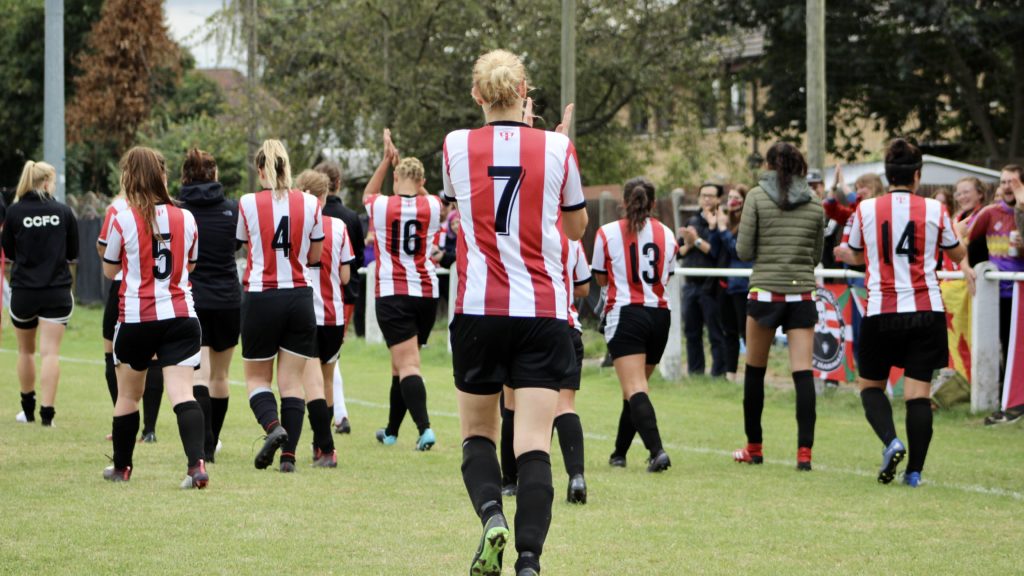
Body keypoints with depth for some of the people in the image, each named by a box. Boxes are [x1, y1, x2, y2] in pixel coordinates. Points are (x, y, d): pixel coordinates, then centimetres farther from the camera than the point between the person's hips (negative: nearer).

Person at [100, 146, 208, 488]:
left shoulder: (123, 221, -8)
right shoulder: (185, 219, 2)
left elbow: (109, 271, 6)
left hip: (136, 319, -1)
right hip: (180, 316, 1)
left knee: (128, 395, 16)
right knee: (182, 393, -8)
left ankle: (121, 467, 29)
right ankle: (197, 464, -26)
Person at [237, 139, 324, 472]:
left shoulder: (248, 204, -6)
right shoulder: (310, 204, -1)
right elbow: (315, 256, 8)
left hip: (260, 298, -2)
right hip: (300, 298, 2)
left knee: (256, 377, 11)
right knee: (292, 382, 5)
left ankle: (273, 426, -16)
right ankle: (289, 454, -1)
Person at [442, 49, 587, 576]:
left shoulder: (457, 146, 1)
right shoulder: (556, 148, 0)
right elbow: (576, 226, 16)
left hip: (478, 313, 0)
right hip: (544, 311, 0)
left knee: (477, 433, 15)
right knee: (534, 444, -4)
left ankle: (491, 514, -13)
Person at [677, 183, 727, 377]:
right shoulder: (692, 221, 14)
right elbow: (679, 251, 13)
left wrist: (697, 241, -13)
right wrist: (688, 246, -7)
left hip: (710, 286, -7)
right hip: (691, 284, 7)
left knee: (716, 333, -3)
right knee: (692, 332, 12)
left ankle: (719, 373, 1)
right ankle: (695, 371, 21)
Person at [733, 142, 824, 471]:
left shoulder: (757, 197, -2)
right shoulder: (815, 204, 6)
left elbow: (744, 251, -4)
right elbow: (817, 256, 12)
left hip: (765, 292, -2)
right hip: (802, 294, 2)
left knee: (755, 370, 14)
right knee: (803, 373, -3)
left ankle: (754, 447, 21)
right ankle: (804, 450, -12)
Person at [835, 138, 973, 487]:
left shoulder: (866, 210, 1)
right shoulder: (934, 210, 0)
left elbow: (858, 255, 19)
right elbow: (958, 254, 16)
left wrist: (844, 254, 42)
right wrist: (967, 267, 39)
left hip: (881, 312, 0)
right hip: (926, 310, 0)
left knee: (871, 385, 14)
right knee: (919, 392, 1)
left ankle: (891, 442, -12)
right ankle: (915, 470, -4)